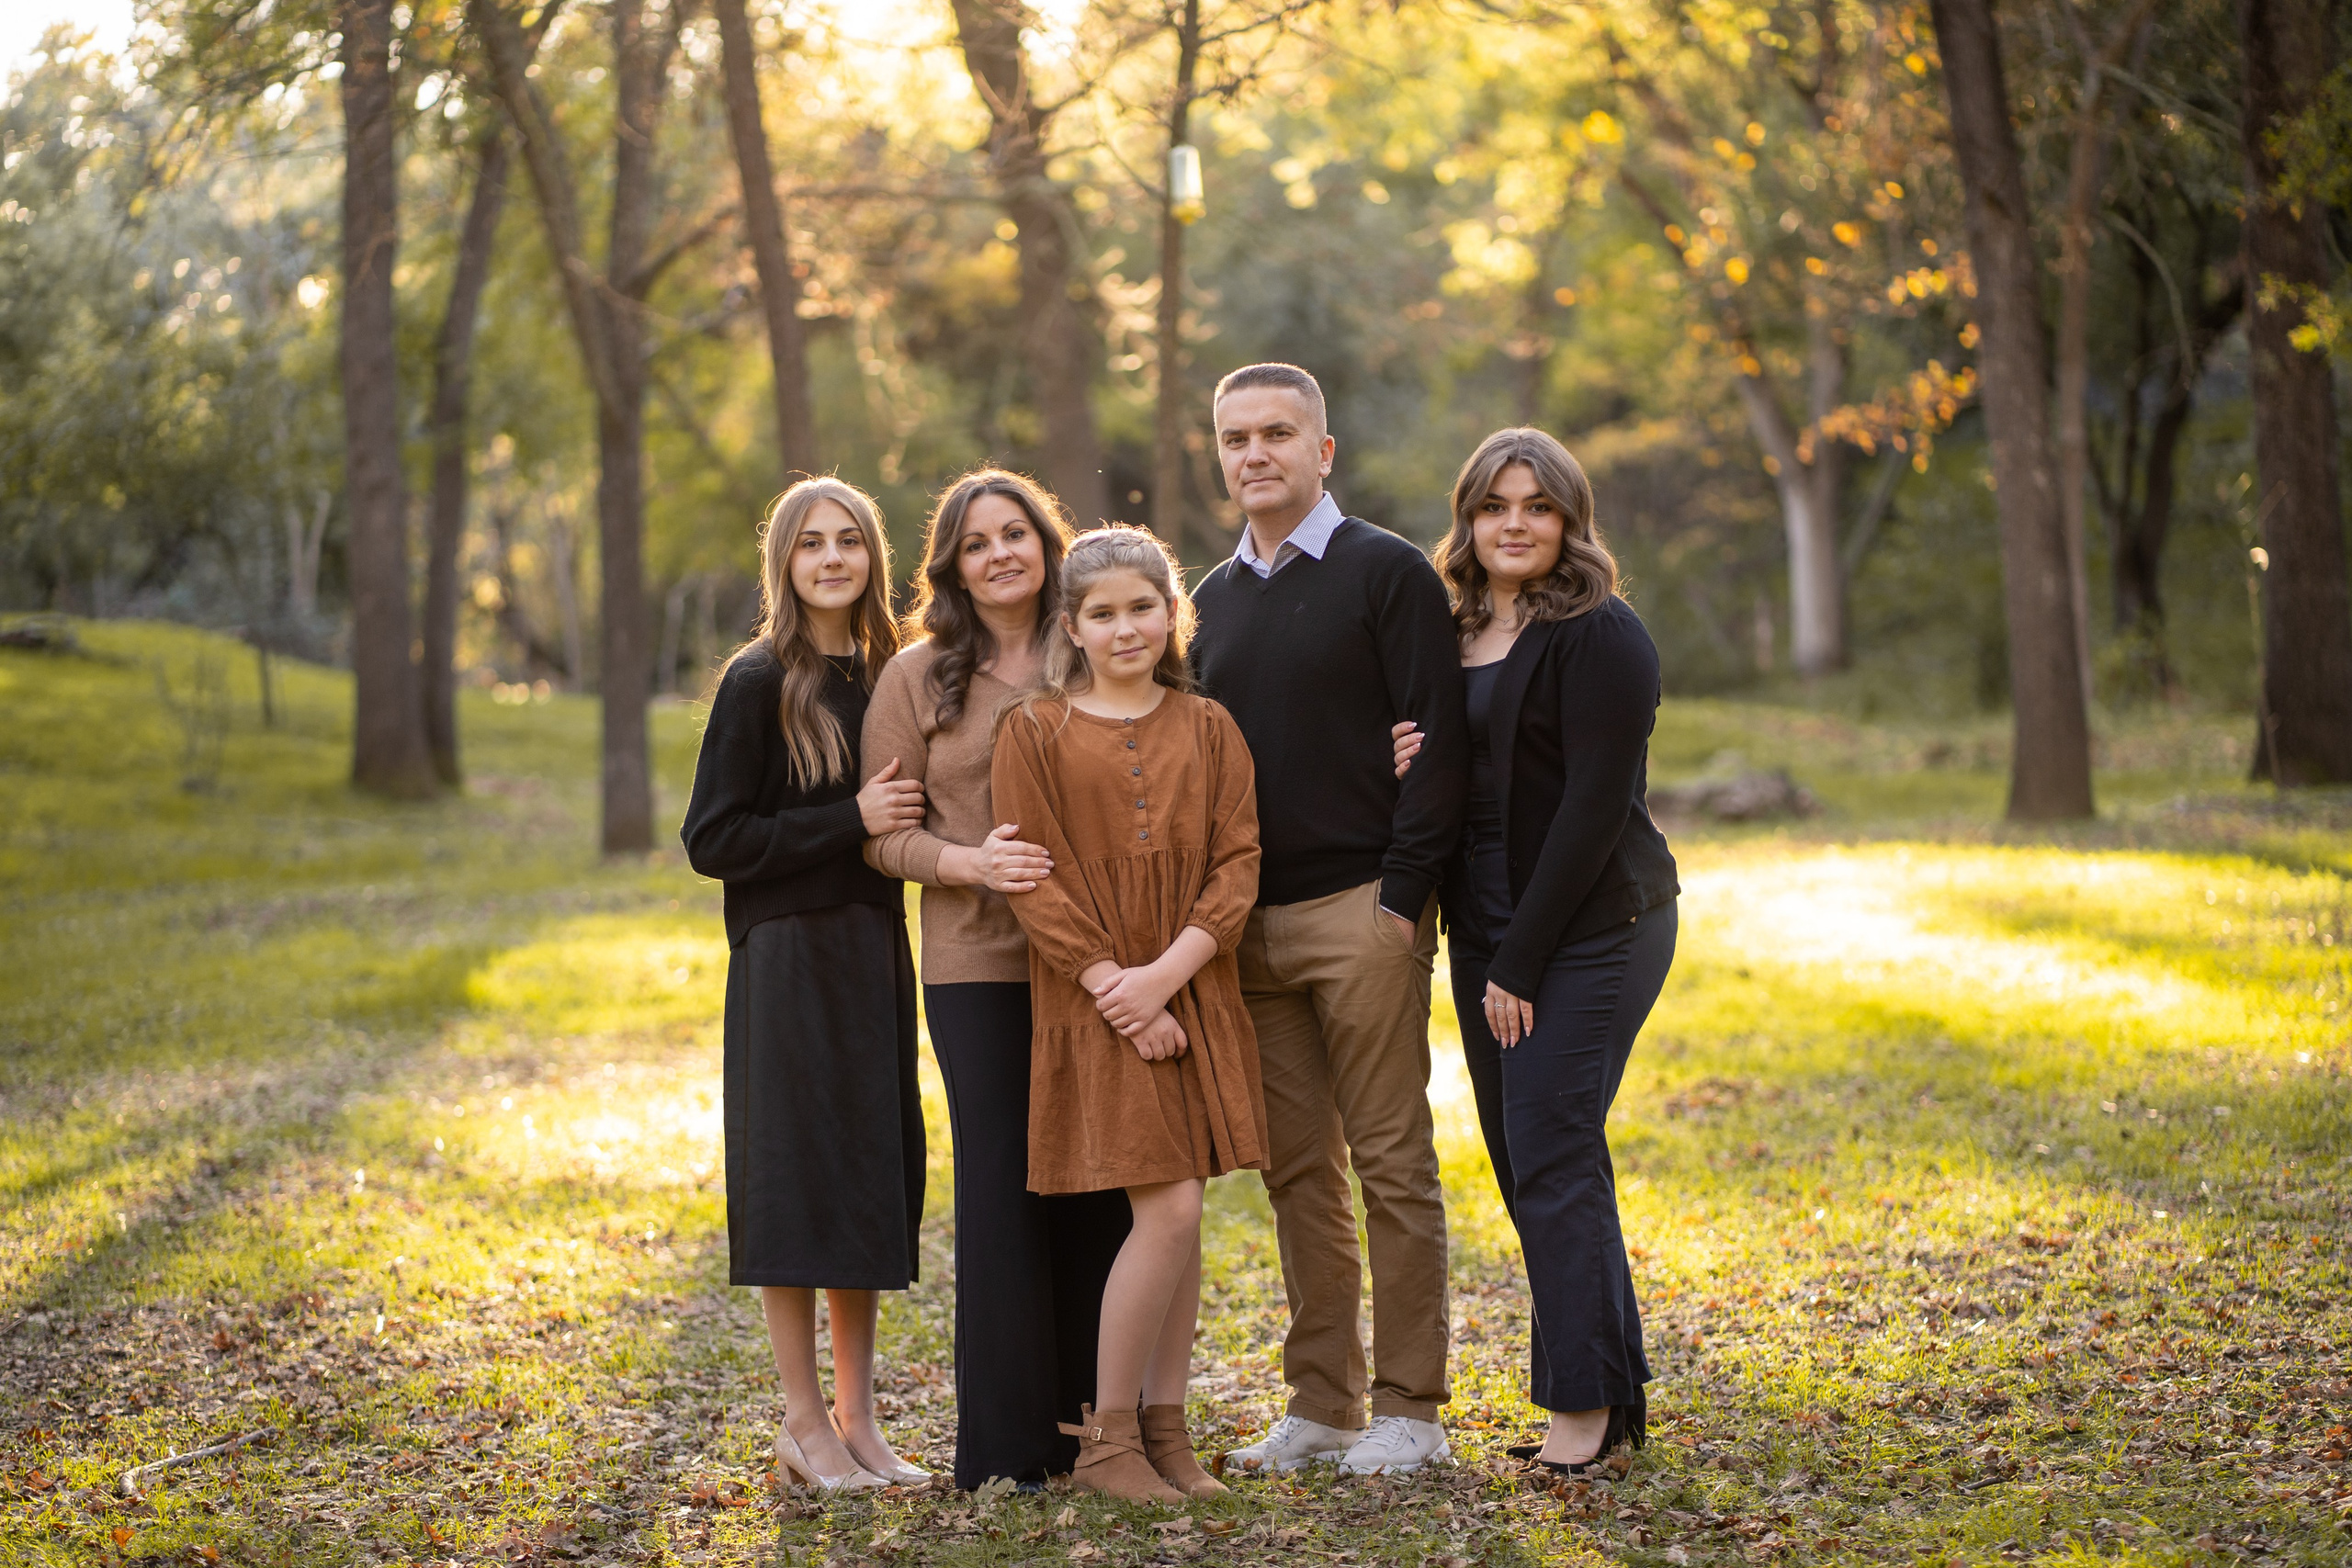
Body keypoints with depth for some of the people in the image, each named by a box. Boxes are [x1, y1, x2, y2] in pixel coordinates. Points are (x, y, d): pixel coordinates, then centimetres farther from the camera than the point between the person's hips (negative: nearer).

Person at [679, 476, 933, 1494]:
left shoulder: (887, 677, 10)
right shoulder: (760, 683, -8)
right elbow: (713, 840, -12)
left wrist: (907, 824, 2)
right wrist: (849, 821, -17)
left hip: (873, 952, 6)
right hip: (787, 957, -6)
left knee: (871, 1179, 8)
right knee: (794, 1179, -2)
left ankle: (858, 1418, 17)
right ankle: (804, 1425, 7)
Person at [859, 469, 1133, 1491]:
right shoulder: (918, 676, 4)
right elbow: (884, 832, 2)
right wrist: (969, 862, -17)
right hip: (976, 963, -2)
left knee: (1099, 1178, 3)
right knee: (1000, 1181, -2)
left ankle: (1094, 1418, 15)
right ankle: (1006, 1440, 6)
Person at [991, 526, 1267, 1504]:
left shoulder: (1207, 730, 8)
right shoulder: (1033, 731, 0)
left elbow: (1238, 865, 1)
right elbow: (1034, 881, -6)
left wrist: (1165, 974, -13)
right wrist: (1117, 992, -13)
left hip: (1194, 998, 4)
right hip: (1091, 1006, -3)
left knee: (1180, 1215, 5)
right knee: (1169, 1210, -10)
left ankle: (1165, 1429, 15)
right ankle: (1104, 1440, 1)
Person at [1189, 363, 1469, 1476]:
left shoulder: (1388, 573, -2)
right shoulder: (1211, 601, 16)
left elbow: (1436, 746, -7)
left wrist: (1403, 894, -14)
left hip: (1360, 912, -6)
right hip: (1248, 920, 6)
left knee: (1391, 1162, -2)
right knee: (1297, 1169, 8)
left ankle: (1407, 1410, 4)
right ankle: (1320, 1404, 15)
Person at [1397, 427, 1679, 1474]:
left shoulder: (1599, 636, -11)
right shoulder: (1459, 636, 13)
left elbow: (1596, 805, -16)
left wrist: (1522, 958, -16)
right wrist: (1410, 766, -2)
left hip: (1591, 926, -8)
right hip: (1486, 931, 8)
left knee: (1552, 1157, -10)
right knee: (1523, 1161, 8)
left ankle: (1586, 1405, -1)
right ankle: (1613, 1395, 17)